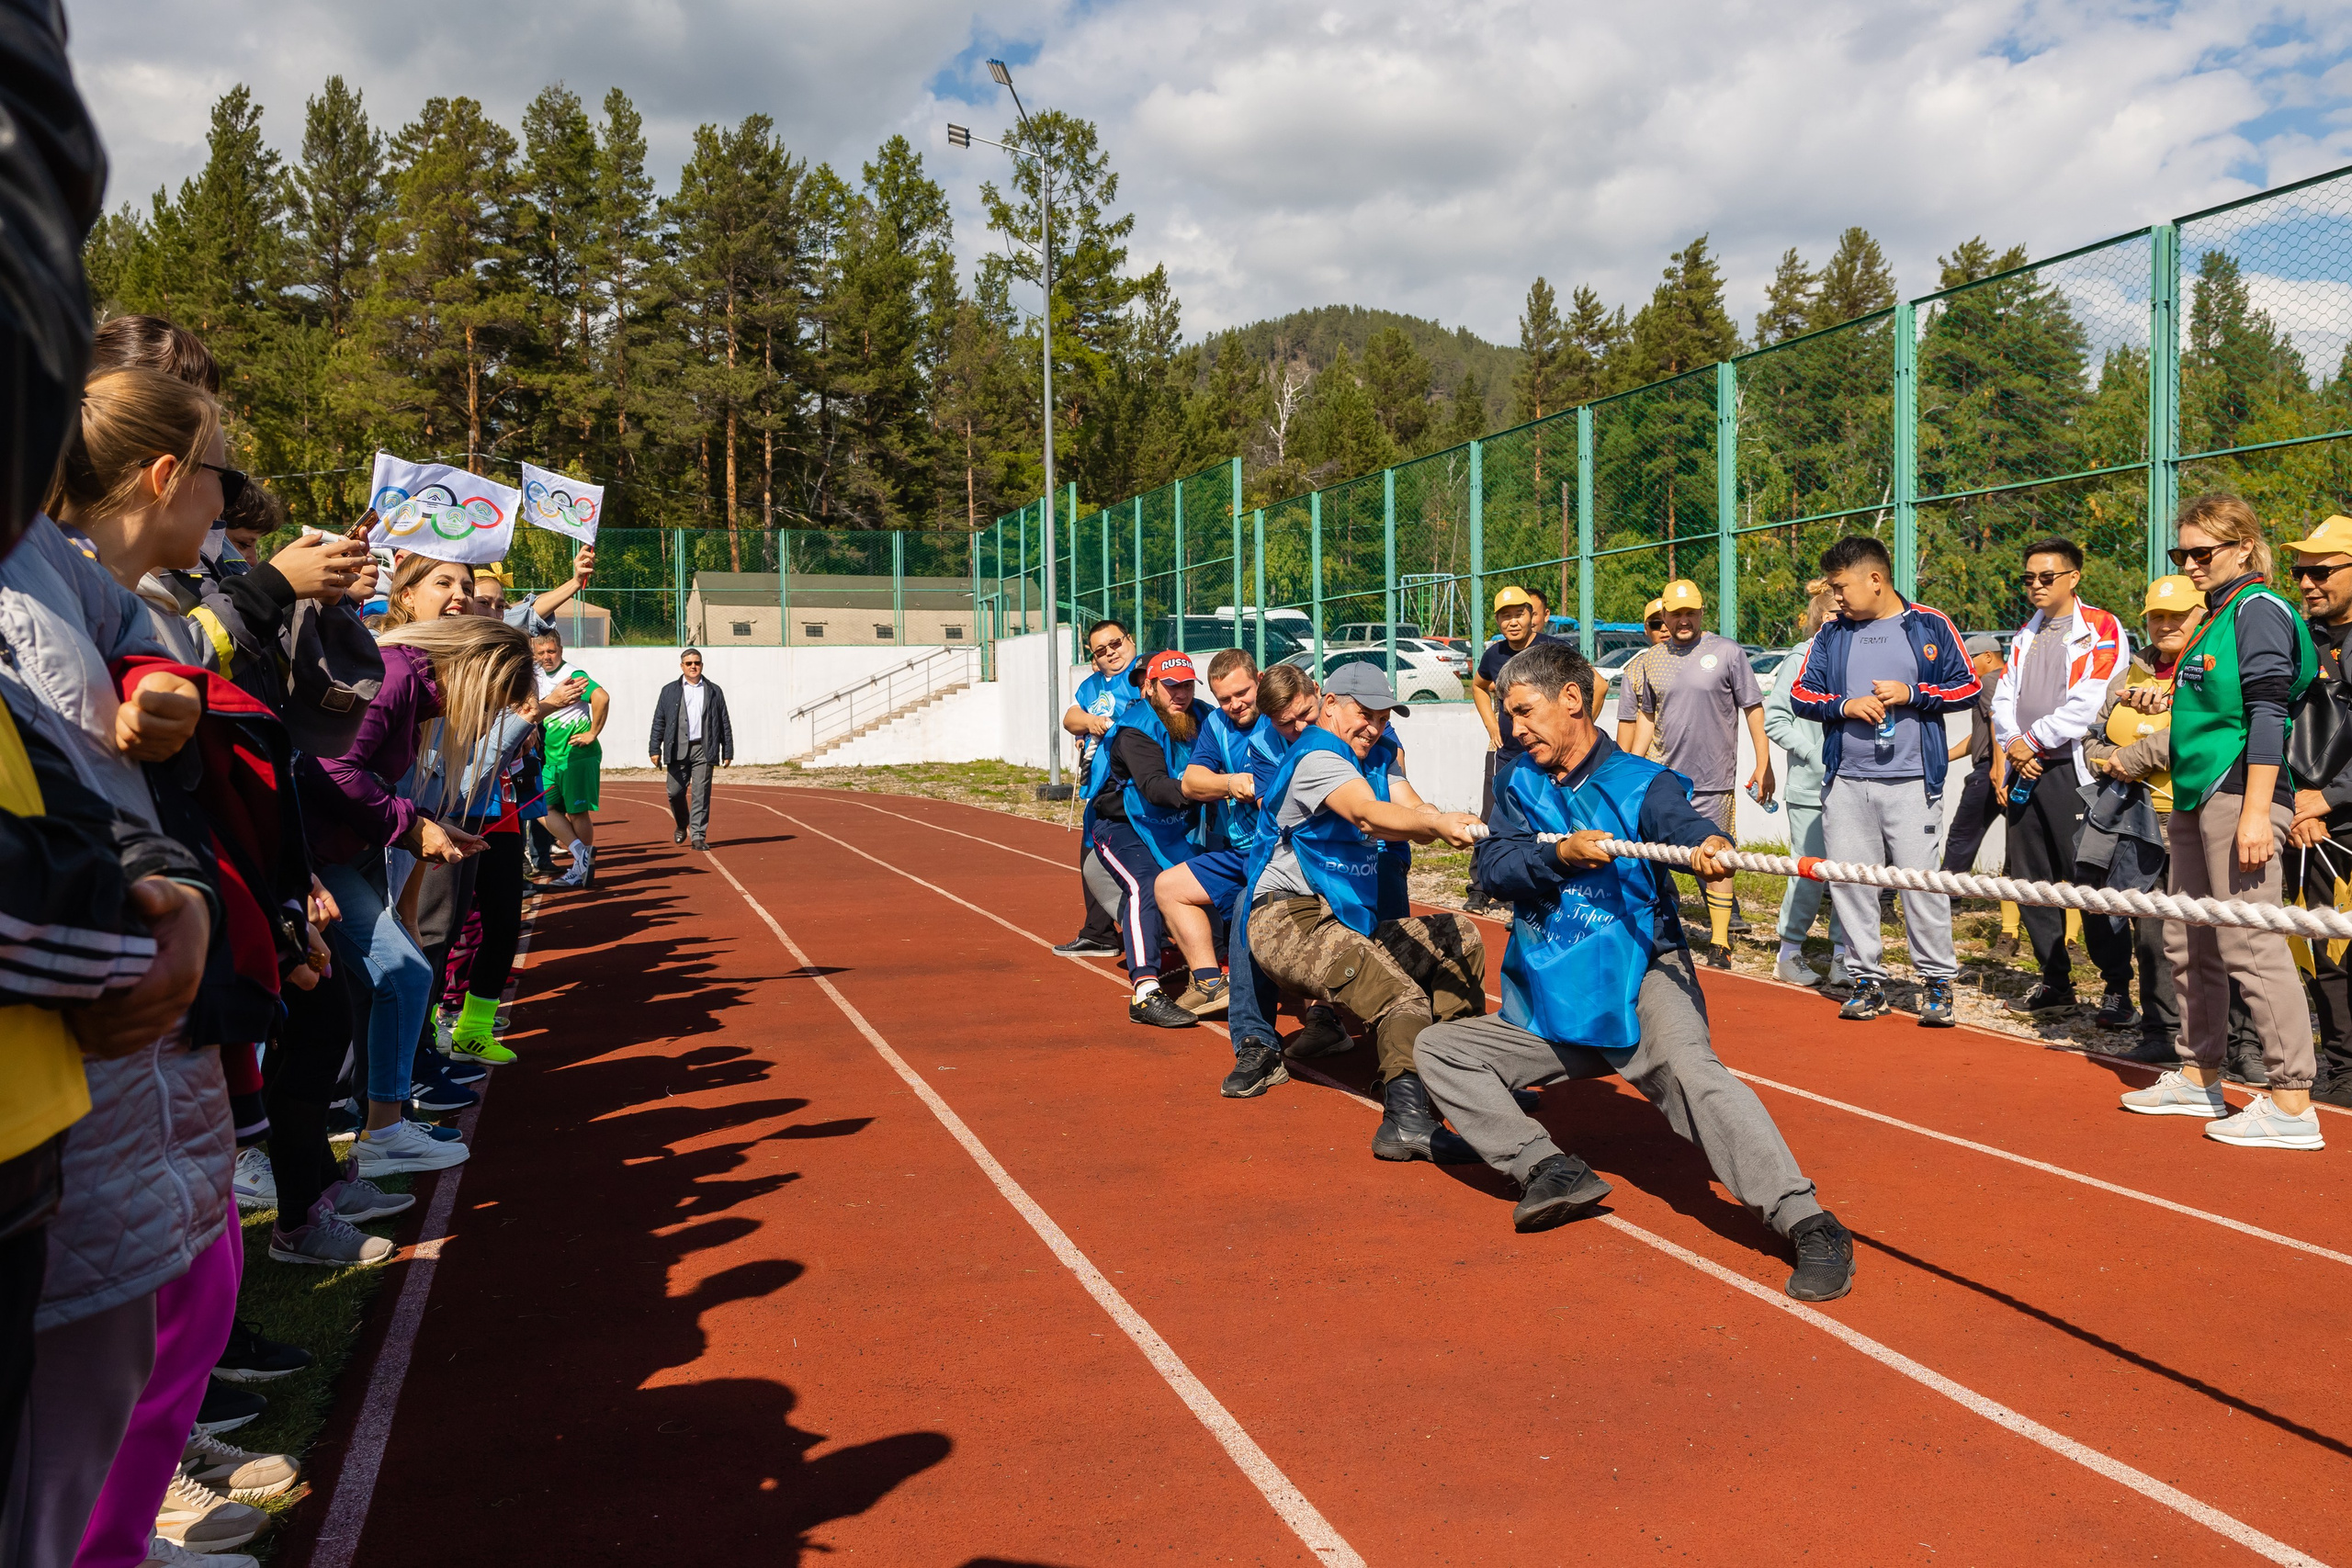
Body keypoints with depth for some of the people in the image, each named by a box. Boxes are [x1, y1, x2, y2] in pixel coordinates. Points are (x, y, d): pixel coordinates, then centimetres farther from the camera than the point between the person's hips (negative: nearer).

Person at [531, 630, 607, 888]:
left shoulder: (573, 674, -13)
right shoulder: (540, 678, 12)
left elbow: (601, 698, -28)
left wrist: (592, 734, -22)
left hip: (578, 755, -8)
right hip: (553, 757, 8)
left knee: (577, 811, -2)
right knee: (545, 808, 2)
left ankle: (585, 867, 9)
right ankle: (580, 851, 5)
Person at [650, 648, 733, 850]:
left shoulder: (714, 691, 12)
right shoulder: (669, 691, 11)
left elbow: (725, 724, 11)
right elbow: (659, 722, 8)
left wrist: (728, 752, 5)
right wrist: (654, 749, -1)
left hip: (704, 749, 0)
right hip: (678, 750, 0)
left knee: (701, 793, -4)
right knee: (675, 792, 0)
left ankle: (698, 835, 0)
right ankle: (681, 825, 27)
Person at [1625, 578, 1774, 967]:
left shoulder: (1728, 653, -1)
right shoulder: (1653, 660, 10)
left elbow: (1753, 708, 0)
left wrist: (1763, 764, -4)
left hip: (1713, 778, -4)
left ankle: (1719, 942, 9)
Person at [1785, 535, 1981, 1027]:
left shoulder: (1930, 625, 4)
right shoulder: (1832, 631, 11)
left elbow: (1969, 686, 5)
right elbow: (1800, 692, 11)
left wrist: (1912, 694, -9)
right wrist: (1844, 705, -7)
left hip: (1912, 781, -3)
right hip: (1845, 783, 3)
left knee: (1922, 880, -4)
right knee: (1849, 881, 3)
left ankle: (1937, 982, 9)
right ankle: (1867, 981, 14)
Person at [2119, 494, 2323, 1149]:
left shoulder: (2259, 609, -8)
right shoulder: (2215, 616, 18)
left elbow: (2267, 711, -16)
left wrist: (2256, 811, -21)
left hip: (2241, 796, -10)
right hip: (2196, 799, 10)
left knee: (2249, 945, -11)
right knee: (2187, 943, 13)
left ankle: (2291, 1103, -6)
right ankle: (2199, 1077, 24)